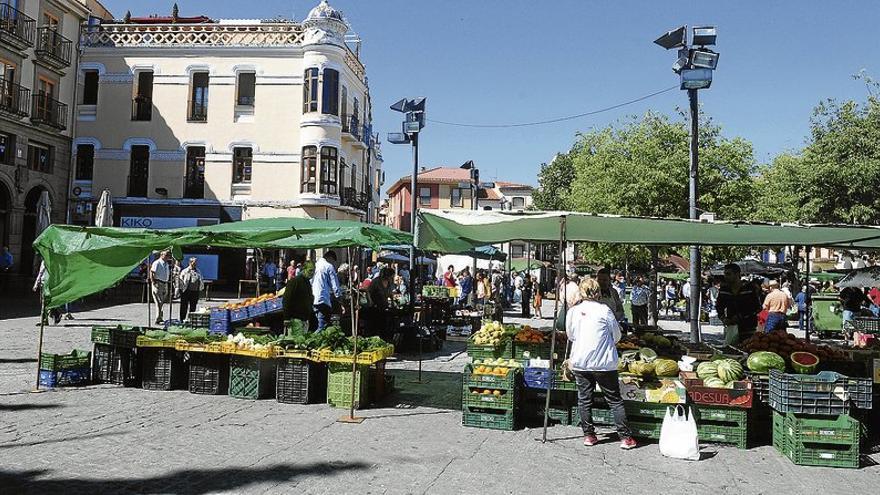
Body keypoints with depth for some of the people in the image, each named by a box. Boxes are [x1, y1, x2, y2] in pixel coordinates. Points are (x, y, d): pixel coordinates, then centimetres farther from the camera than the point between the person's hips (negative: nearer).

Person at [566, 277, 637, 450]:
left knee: (584, 400, 12)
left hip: (579, 362, 3)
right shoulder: (604, 310, -9)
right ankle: (625, 437, 8)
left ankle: (589, 435, 16)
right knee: (615, 400, 6)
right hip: (603, 363, -2)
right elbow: (617, 335, 2)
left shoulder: (572, 312, -1)